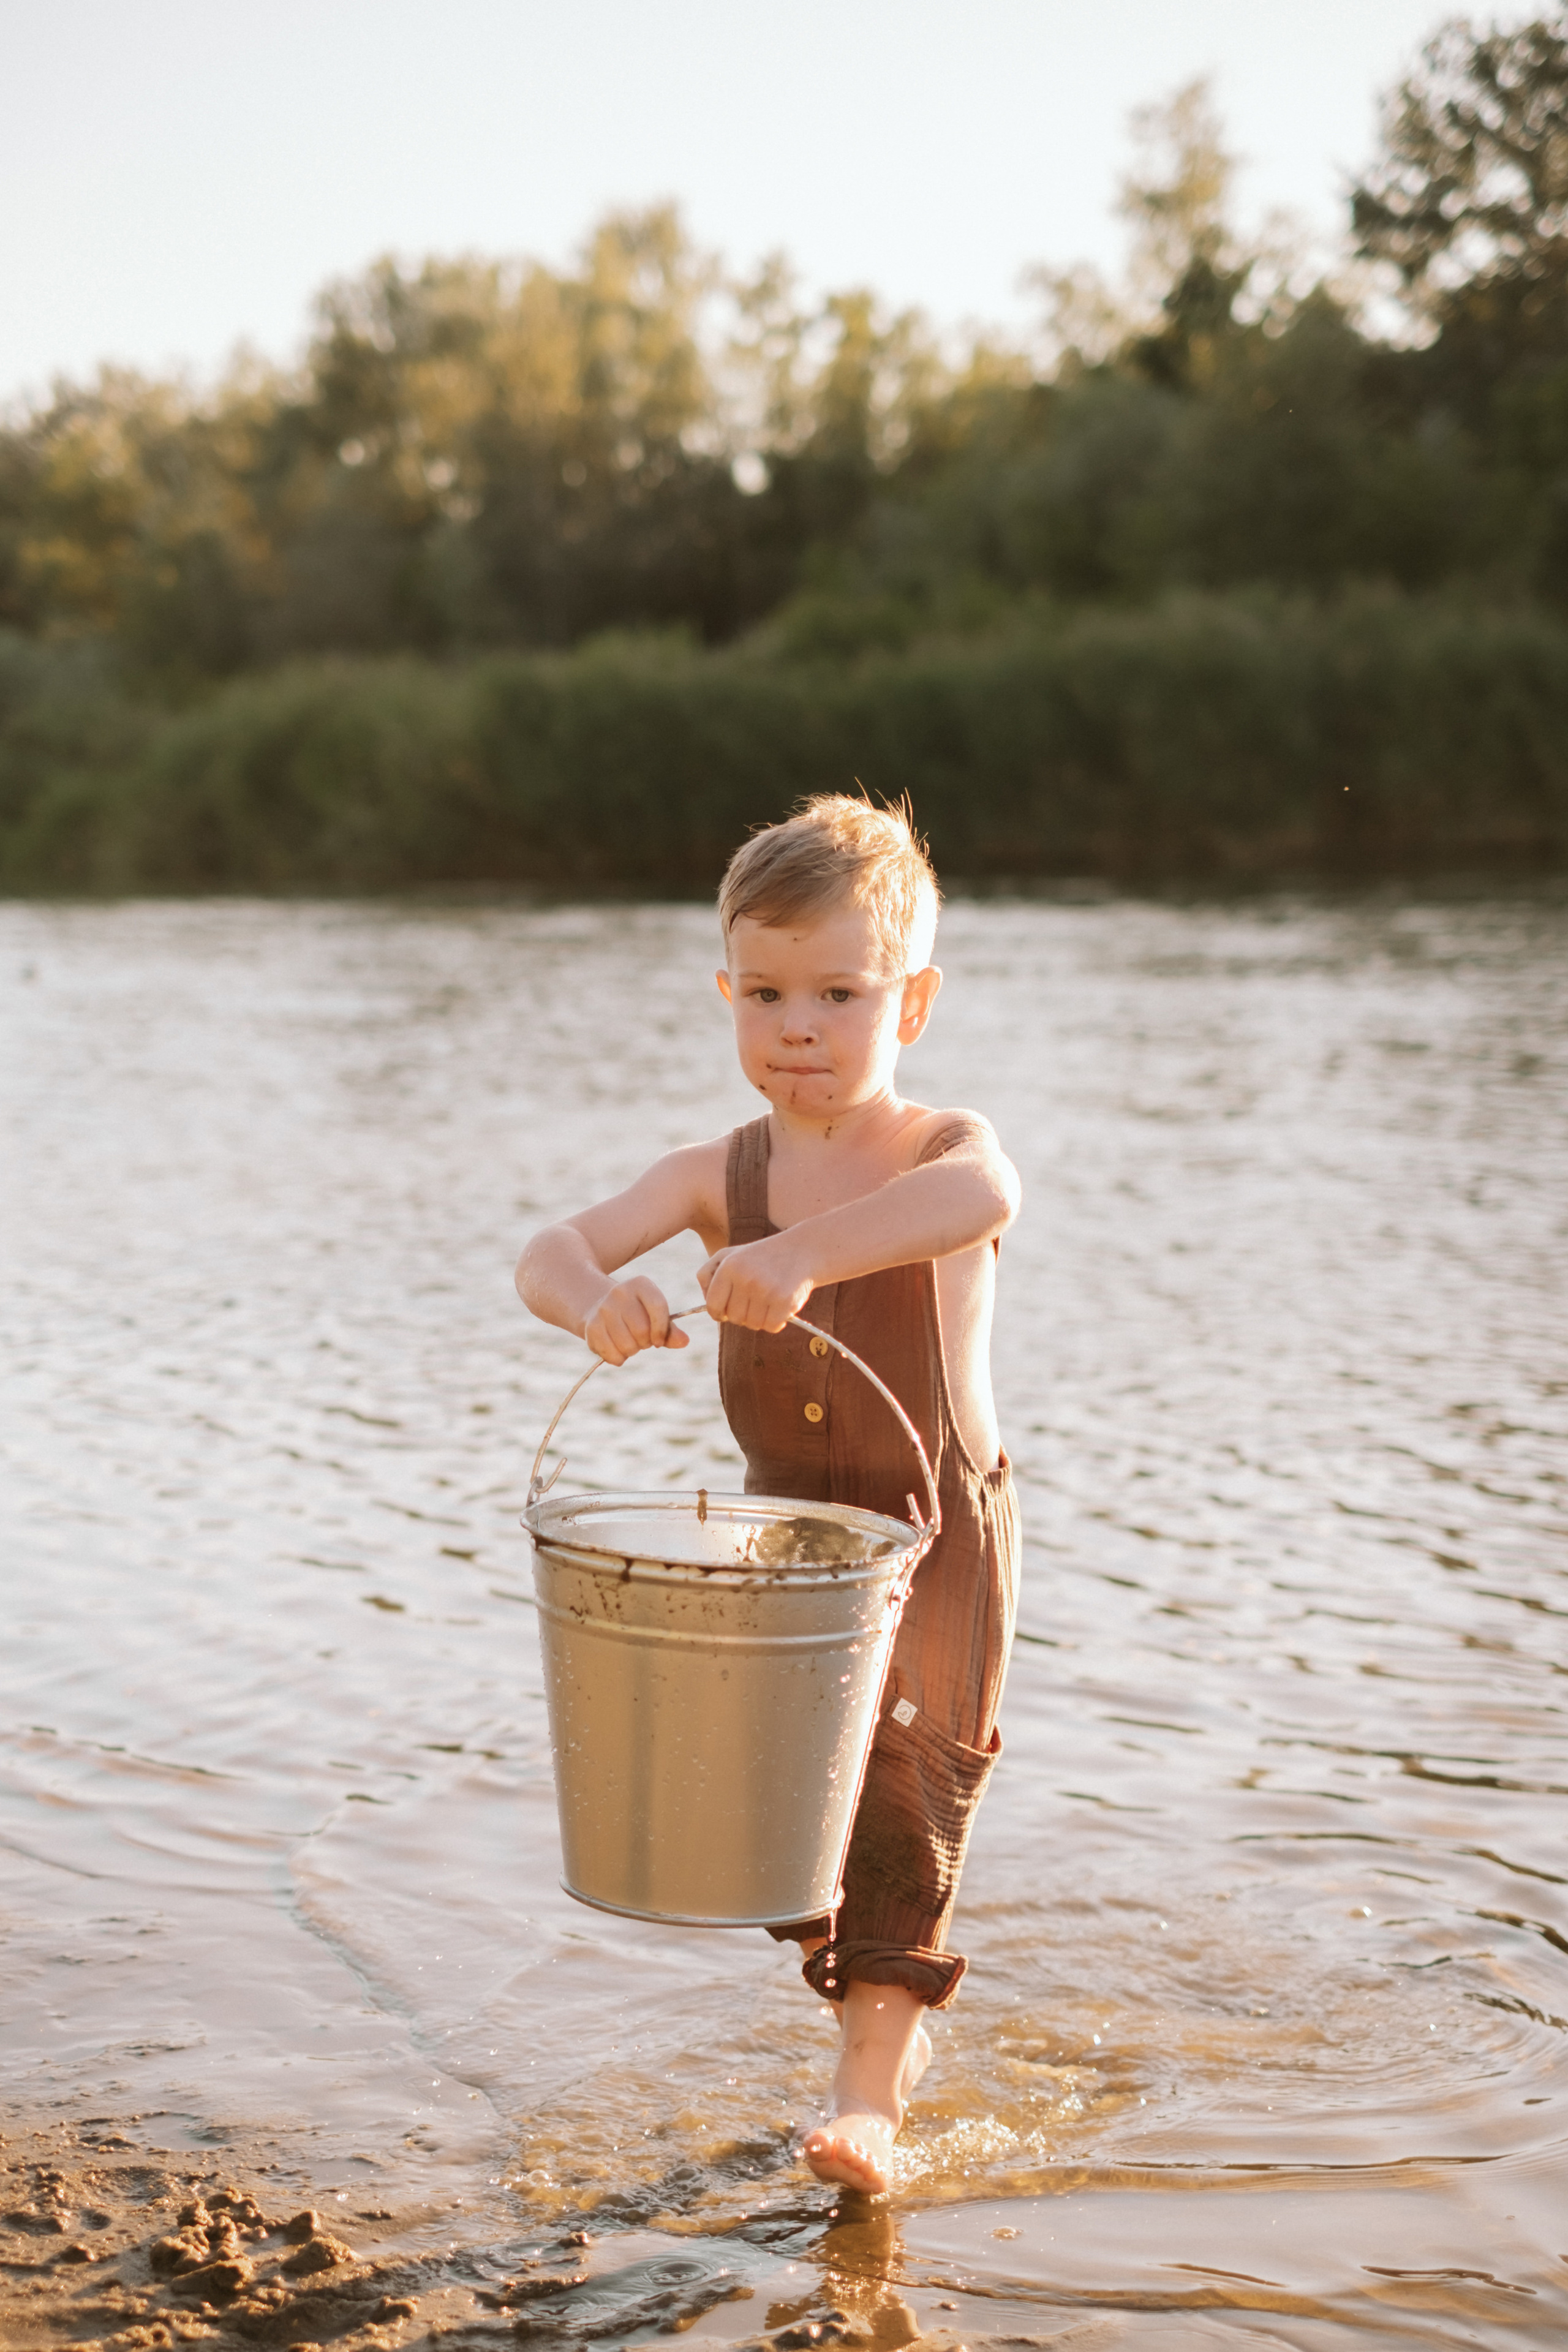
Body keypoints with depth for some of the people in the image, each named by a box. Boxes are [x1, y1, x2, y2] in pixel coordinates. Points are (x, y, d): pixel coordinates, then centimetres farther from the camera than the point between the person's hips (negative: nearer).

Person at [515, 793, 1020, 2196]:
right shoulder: (719, 1178, -3)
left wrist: (803, 1254, -55)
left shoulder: (946, 1148, -14)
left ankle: (869, 2092, -11)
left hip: (936, 1538, -5)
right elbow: (552, 1251, -15)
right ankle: (895, 2030, 35)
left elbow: (978, 1197, -40)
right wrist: (597, 1299, -40)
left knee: (902, 1782, -14)